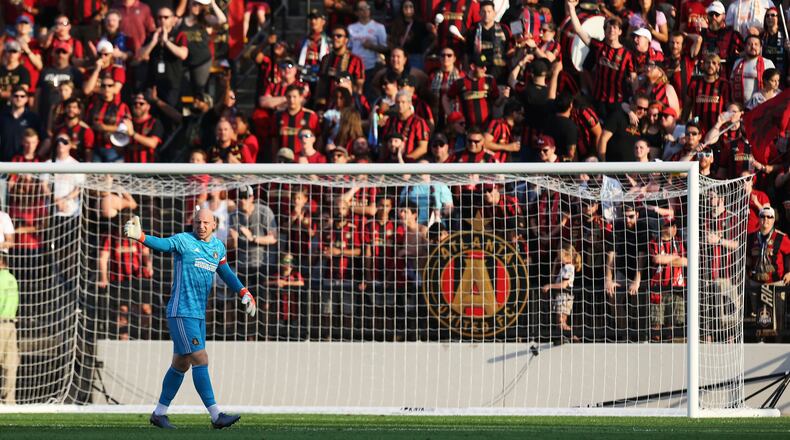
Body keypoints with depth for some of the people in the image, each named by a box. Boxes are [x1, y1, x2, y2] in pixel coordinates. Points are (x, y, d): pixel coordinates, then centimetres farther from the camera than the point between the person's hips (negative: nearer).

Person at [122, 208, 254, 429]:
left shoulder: (218, 247, 13)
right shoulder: (183, 241, -8)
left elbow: (226, 273, 26)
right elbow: (162, 244, -22)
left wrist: (244, 293, 21)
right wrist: (140, 236, -40)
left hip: (199, 315, 8)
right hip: (181, 313, -8)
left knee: (181, 364, 13)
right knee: (200, 359, -13)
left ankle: (159, 413, 23)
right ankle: (216, 415, -15)